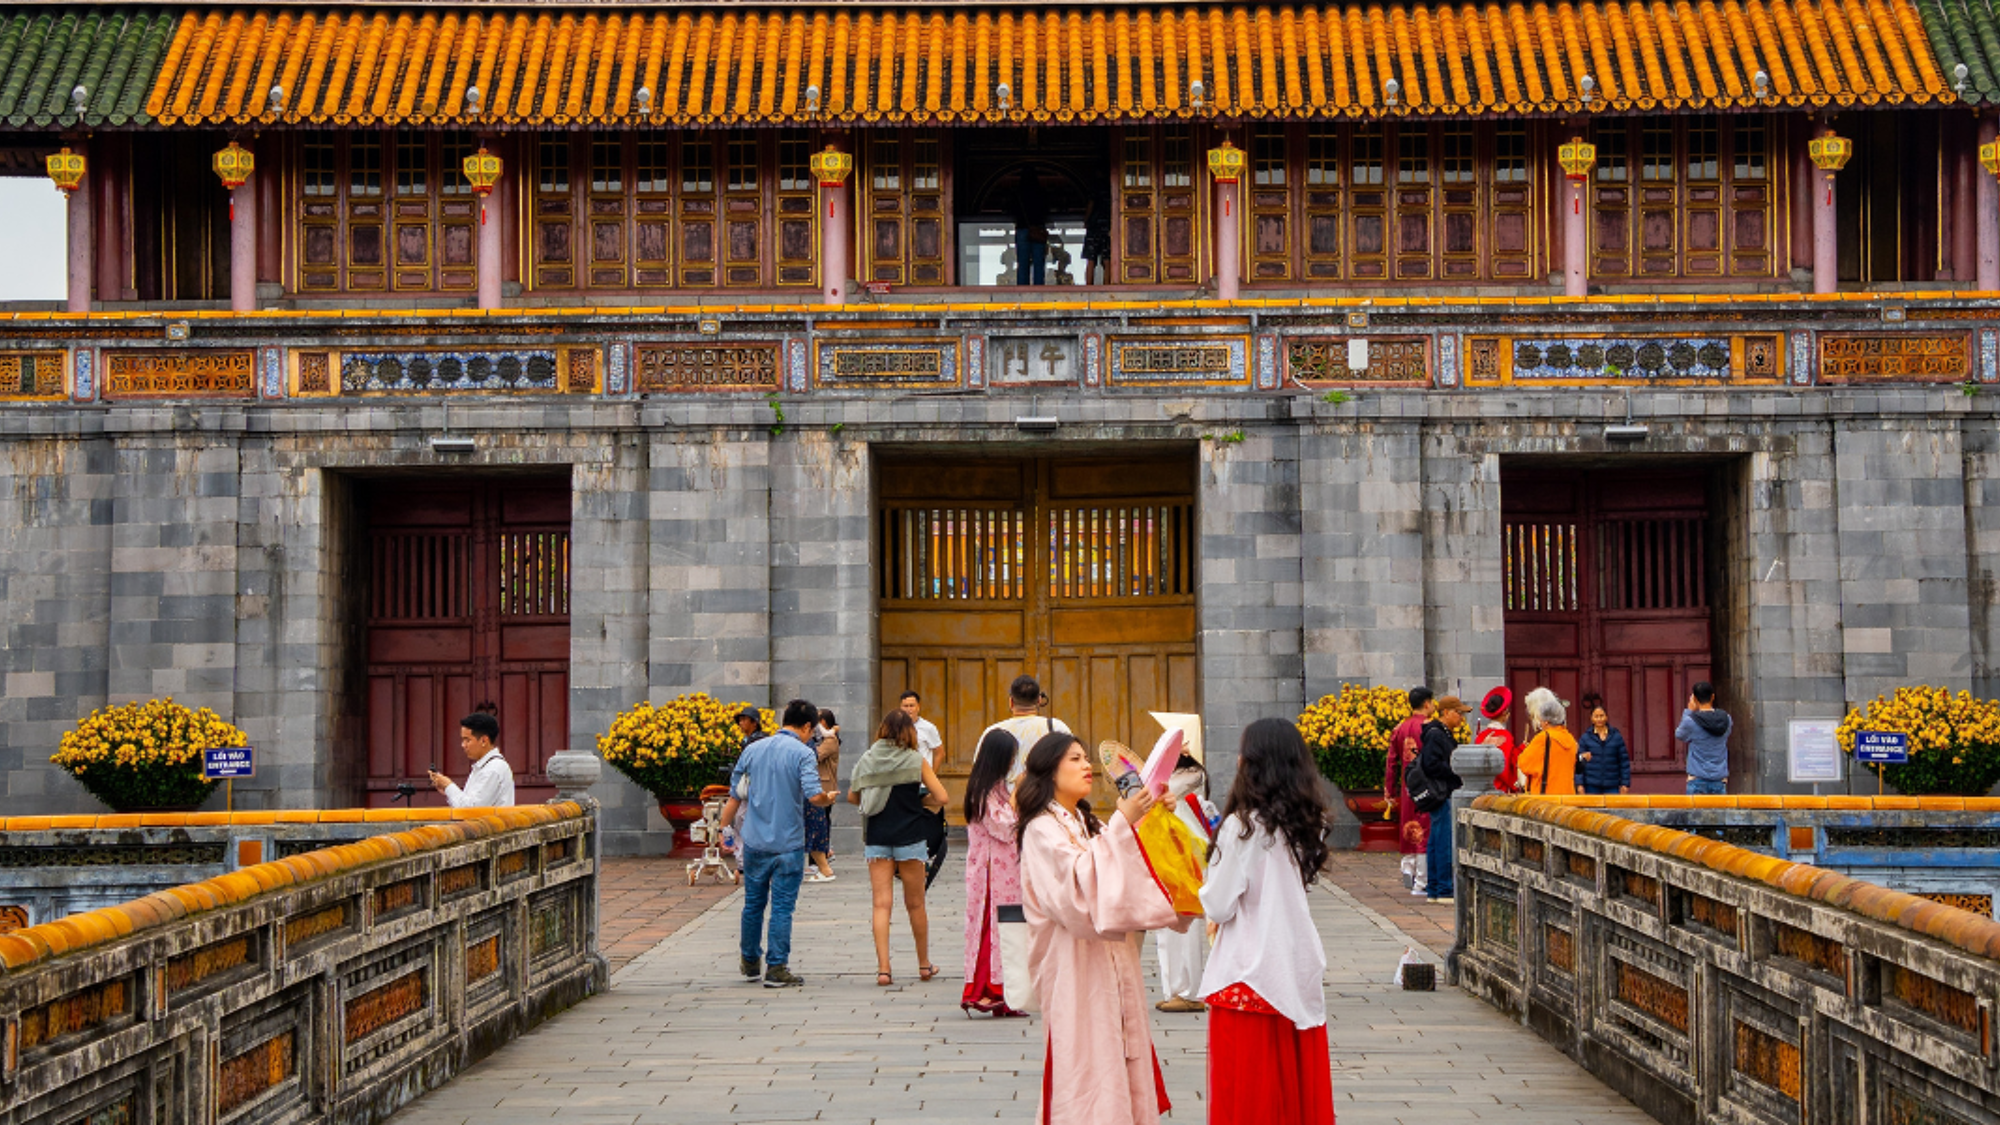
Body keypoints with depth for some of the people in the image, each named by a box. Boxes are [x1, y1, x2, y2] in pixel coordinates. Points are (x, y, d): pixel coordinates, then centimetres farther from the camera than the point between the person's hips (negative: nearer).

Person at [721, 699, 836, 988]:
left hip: (755, 842, 5)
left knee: (753, 904, 16)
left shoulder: (753, 749, 6)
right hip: (788, 844, -4)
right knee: (782, 907, 1)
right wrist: (829, 799, 1)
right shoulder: (803, 753, -9)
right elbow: (814, 795, -21)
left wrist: (724, 829, 21)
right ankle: (776, 969, 2)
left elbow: (735, 796, 11)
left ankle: (750, 962, 28)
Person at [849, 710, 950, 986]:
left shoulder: (867, 760, 0)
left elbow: (852, 796, 10)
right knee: (915, 904, 12)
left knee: (881, 904, 0)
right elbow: (941, 798, -9)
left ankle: (883, 969, -9)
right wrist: (919, 800, 8)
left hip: (876, 839, 1)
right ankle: (924, 965, 25)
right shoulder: (915, 761, -7)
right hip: (909, 839, -1)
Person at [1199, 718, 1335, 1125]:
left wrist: (1206, 895, 8)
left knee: (1249, 1091, 3)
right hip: (1298, 968, 6)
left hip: (1250, 970, -6)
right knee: (1295, 1080, 13)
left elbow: (1219, 907, -12)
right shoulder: (1305, 822, 5)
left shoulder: (1243, 826, -15)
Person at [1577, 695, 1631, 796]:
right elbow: (1579, 762, 3)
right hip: (1592, 785, 0)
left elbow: (1624, 761, 7)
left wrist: (1625, 783, 2)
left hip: (1612, 786, 0)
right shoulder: (1585, 738, 4)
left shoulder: (1616, 737, 5)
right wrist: (1580, 784, -4)